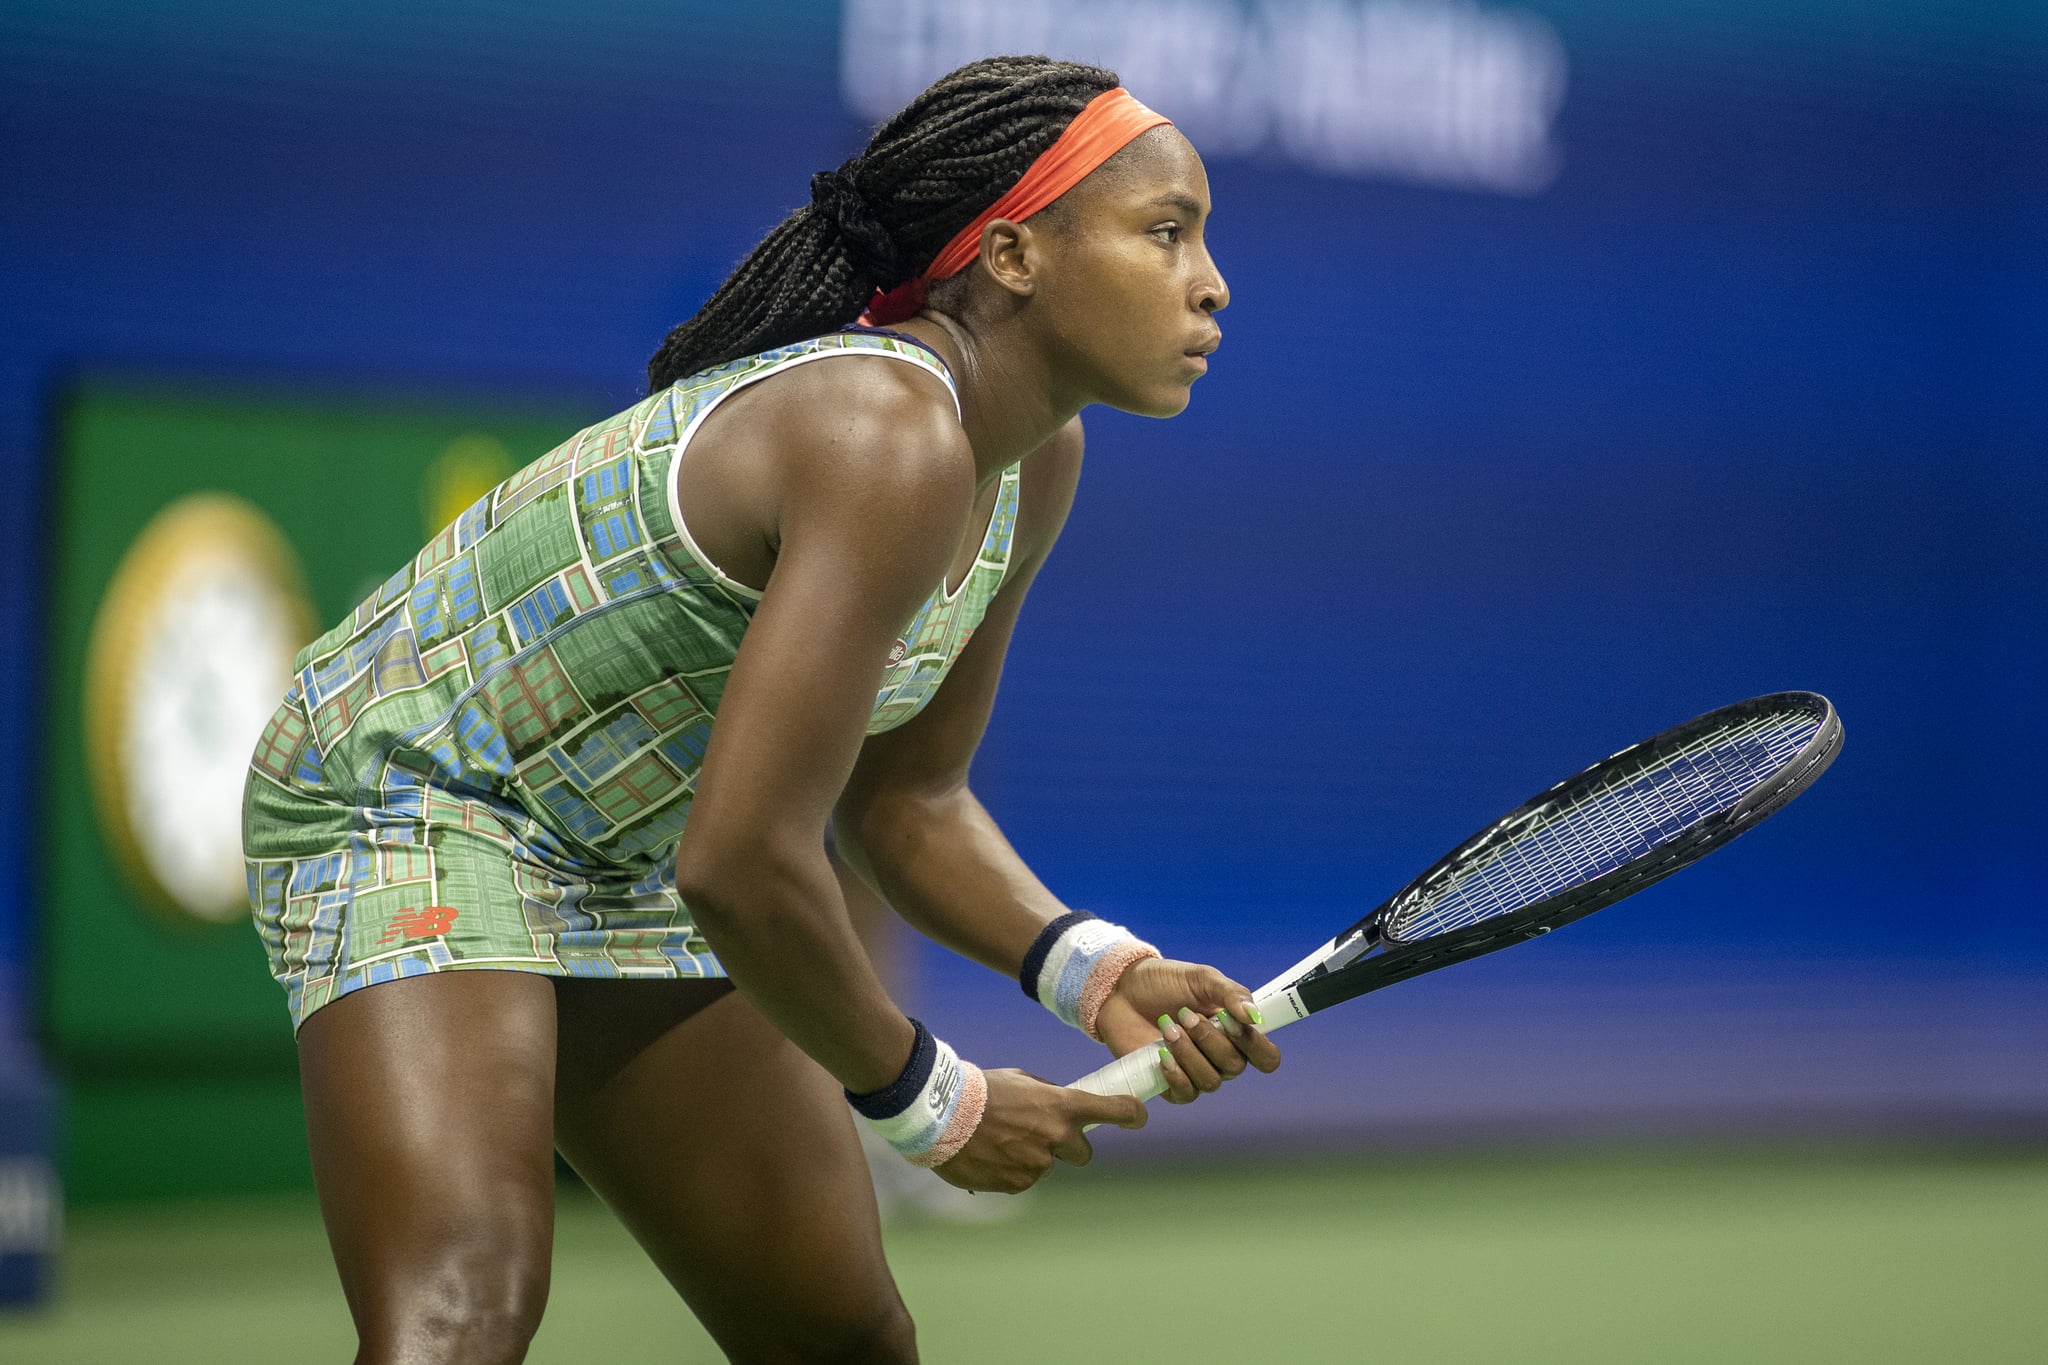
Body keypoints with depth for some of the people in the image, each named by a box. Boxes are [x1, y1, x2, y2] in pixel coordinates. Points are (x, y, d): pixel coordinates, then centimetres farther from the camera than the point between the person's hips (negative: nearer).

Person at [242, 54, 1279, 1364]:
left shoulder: (1034, 464, -1)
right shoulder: (890, 441, -31)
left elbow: (902, 801, 9)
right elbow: (743, 864, -33)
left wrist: (1092, 968, -9)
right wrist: (927, 1098, -18)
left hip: (628, 870, 10)